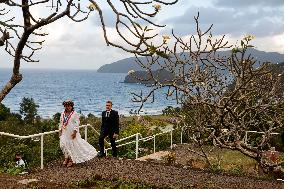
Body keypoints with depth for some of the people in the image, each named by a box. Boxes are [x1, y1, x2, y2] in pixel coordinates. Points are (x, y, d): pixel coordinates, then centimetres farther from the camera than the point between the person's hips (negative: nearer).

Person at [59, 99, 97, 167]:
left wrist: (75, 132, -18)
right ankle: (66, 158, 16)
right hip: (64, 133, 5)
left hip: (71, 132, -5)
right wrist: (60, 130, 8)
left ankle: (71, 160, 8)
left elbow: (77, 123, -11)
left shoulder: (74, 114, -8)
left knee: (72, 145, -3)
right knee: (63, 145, 1)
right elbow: (61, 123, 17)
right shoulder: (62, 114, 10)